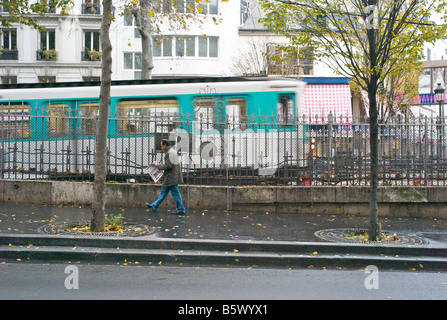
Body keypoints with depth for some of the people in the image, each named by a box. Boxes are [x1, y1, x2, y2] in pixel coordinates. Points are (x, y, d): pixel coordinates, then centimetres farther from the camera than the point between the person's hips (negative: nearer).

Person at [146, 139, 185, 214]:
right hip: (173, 177, 10)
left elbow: (168, 166, -22)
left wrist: (159, 166, -7)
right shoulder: (173, 151, 15)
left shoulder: (169, 153, -17)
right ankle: (154, 206, 22)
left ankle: (181, 209, 4)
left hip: (171, 178, -10)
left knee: (175, 193, -3)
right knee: (164, 192, 15)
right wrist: (160, 166, 14)